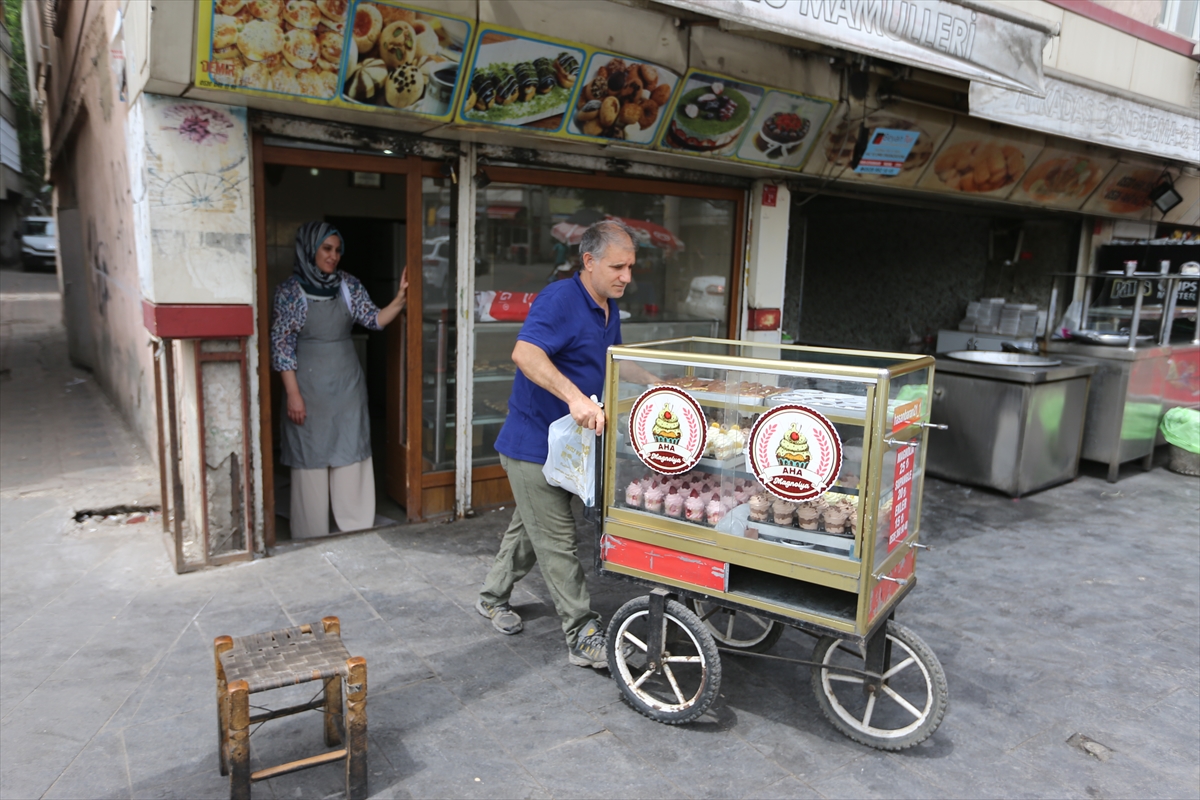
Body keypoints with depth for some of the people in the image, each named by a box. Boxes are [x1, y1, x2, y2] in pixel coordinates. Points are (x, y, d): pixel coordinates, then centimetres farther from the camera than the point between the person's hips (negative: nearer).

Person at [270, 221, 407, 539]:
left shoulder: (349, 285, 5)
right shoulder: (290, 290, -5)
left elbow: (375, 319, -1)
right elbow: (282, 345, -6)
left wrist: (400, 299, -19)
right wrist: (293, 394, -11)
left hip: (347, 382, 3)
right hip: (310, 384, -3)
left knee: (352, 453, 6)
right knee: (311, 456, 4)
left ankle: (357, 530, 17)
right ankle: (312, 536, 17)